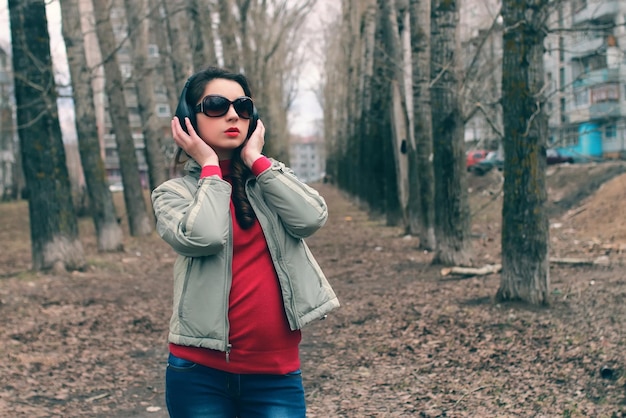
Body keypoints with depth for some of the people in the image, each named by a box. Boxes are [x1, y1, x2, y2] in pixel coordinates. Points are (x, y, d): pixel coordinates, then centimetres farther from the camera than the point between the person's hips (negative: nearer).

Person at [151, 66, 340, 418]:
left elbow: (312, 218, -10)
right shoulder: (173, 192, 0)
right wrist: (209, 165, -8)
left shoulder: (269, 181, 9)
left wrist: (256, 159, -6)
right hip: (201, 371, -2)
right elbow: (204, 237, -21)